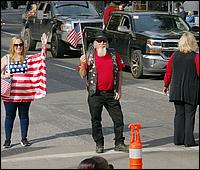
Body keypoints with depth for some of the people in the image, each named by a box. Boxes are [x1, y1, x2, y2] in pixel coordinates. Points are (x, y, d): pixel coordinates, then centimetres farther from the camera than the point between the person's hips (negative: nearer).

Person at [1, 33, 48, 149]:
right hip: (10, 94, -1)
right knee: (10, 116, 5)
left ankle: (24, 138, 20)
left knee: (24, 116, 9)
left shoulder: (27, 58, 4)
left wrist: (44, 46, -17)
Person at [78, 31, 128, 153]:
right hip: (95, 94, -1)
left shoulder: (114, 54, 6)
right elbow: (83, 75, 1)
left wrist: (119, 90, 3)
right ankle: (99, 144, 17)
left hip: (111, 93, 1)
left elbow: (119, 73, 9)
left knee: (118, 118, 2)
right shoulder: (89, 55, 1)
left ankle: (119, 143, 13)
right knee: (96, 120, 5)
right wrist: (83, 64, -18)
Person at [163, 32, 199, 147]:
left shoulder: (174, 56, 1)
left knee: (179, 114, 11)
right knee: (189, 115, 3)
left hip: (176, 89, 4)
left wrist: (166, 85, 21)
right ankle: (189, 140, 3)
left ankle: (178, 139, 12)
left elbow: (168, 73, 7)